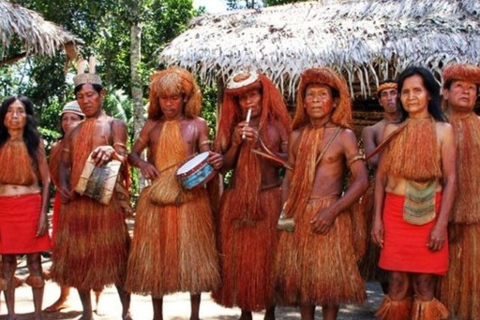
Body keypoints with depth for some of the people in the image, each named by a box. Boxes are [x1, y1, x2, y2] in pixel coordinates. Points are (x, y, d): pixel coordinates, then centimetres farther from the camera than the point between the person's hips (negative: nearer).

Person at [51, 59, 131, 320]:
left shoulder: (114, 125, 3)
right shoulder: (74, 132, 19)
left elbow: (122, 156, -12)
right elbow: (64, 163, 16)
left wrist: (111, 152, -37)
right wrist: (62, 187, -4)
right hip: (75, 201, 6)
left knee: (113, 254, -4)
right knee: (77, 255, 7)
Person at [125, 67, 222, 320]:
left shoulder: (198, 125, 3)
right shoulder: (152, 125, 9)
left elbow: (206, 160, 2)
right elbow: (132, 154, 12)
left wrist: (216, 162, -21)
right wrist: (142, 163, -10)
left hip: (190, 199, -2)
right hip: (156, 200, 2)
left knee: (191, 254, 2)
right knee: (155, 256, 7)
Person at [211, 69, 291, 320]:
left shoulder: (276, 125, 2)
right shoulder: (231, 126, 7)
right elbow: (222, 166, 4)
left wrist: (260, 145, -15)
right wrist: (236, 143, -10)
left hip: (269, 200, -2)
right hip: (236, 202, 2)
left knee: (268, 257, 2)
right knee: (239, 257, 5)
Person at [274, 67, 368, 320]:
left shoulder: (344, 136, -4)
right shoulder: (297, 135, 9)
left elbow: (361, 180, -10)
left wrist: (332, 212, -17)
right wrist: (286, 208, -2)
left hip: (329, 214, -4)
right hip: (298, 215, 4)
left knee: (329, 275, 3)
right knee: (300, 274, 10)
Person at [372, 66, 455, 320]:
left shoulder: (443, 129, 1)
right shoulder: (393, 130, 8)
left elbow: (450, 179, -2)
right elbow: (381, 177, 9)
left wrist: (441, 224, -9)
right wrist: (377, 218, 3)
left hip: (428, 213, -2)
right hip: (395, 212, 2)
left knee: (424, 285, 2)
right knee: (397, 284, 4)